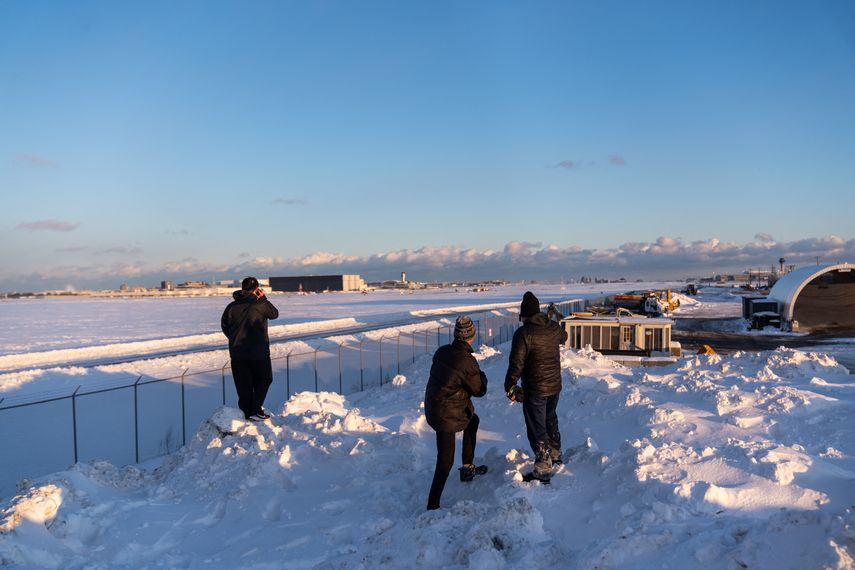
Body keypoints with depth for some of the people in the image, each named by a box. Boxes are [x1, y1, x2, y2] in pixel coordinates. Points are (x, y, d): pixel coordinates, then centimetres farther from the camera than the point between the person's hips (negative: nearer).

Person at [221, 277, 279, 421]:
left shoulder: (232, 306, 3)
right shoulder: (260, 304, -11)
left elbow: (225, 326, 9)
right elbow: (274, 314, 6)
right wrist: (263, 298, 10)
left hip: (237, 353, 4)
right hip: (259, 352, -4)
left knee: (243, 384, 11)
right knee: (264, 379, 12)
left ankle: (247, 412, 15)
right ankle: (256, 411, 3)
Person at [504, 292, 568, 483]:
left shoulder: (523, 333, -21)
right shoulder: (554, 327, -1)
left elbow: (516, 364, -20)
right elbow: (563, 337, 24)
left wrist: (509, 388, -9)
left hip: (534, 390, -7)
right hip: (555, 386, 7)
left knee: (536, 429, 1)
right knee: (550, 420, 27)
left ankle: (543, 471, 5)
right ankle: (555, 454, 44)